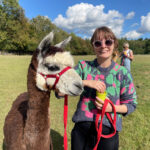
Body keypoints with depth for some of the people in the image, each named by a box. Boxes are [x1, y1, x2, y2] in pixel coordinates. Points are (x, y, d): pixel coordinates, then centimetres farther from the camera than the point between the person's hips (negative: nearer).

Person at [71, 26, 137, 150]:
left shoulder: (123, 73, -5)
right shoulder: (83, 66, -5)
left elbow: (131, 104, 2)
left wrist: (112, 108, -17)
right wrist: (85, 82, -25)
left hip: (108, 130, 0)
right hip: (82, 127, 1)